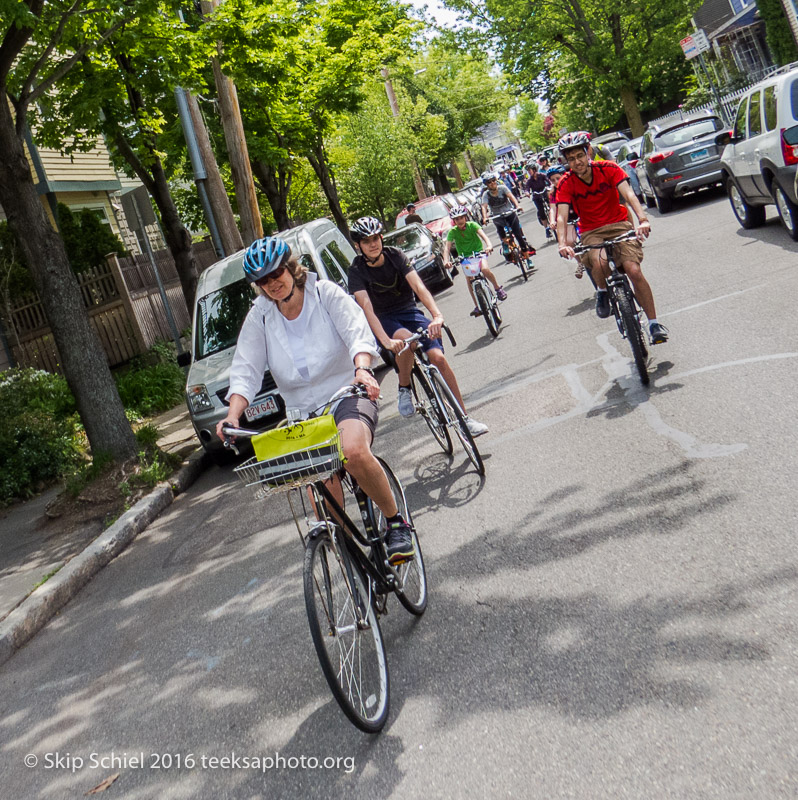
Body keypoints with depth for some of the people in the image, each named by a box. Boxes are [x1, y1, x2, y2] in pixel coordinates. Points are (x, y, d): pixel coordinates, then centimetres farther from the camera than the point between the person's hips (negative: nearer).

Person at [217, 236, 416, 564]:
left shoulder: (325, 293, -1)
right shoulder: (259, 317, 6)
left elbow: (357, 332, -15)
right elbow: (245, 370, -2)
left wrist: (362, 369, -37)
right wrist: (232, 416, -19)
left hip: (347, 393, -3)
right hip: (303, 411, 3)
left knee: (354, 452, -34)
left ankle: (396, 522, -13)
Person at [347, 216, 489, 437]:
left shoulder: (395, 255, -10)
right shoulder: (357, 271, -14)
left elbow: (418, 286, -23)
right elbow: (367, 308, -27)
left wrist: (437, 315, -41)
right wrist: (386, 341, -44)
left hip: (409, 312, 2)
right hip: (384, 320, -2)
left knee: (438, 357, -17)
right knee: (405, 338, -38)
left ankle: (465, 417, -7)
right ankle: (404, 389, -12)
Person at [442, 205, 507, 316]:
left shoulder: (472, 225, -14)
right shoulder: (452, 231, -11)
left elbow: (483, 235, -29)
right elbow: (447, 247, -20)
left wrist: (489, 245, -50)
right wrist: (446, 260, -39)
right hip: (465, 256, 2)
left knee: (484, 269, -29)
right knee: (469, 279, -15)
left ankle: (498, 288, -2)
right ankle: (477, 306, -6)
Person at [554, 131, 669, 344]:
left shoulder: (608, 169, -10)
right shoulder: (566, 184, -8)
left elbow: (628, 193, -22)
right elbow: (561, 216, -18)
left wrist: (643, 219, -39)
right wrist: (563, 243, -37)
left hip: (619, 225, 0)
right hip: (591, 232, 0)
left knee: (634, 271, -19)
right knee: (599, 262, -35)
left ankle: (654, 323, -5)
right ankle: (602, 292, 0)